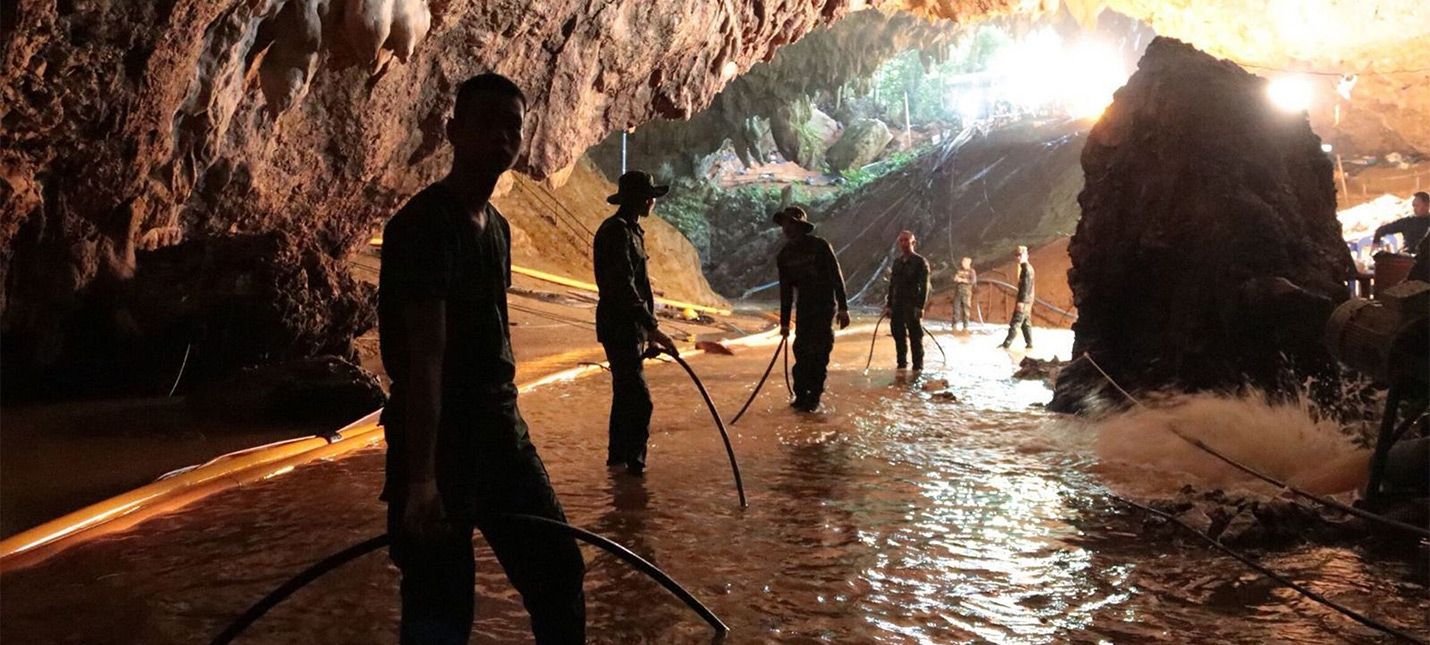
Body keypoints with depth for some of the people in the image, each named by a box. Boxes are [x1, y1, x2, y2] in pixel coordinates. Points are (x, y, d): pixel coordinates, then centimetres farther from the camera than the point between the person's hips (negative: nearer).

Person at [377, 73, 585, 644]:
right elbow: (424, 356, -23)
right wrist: (420, 478, -27)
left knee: (559, 574, 14)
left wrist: (503, 416, 20)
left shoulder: (496, 226, 12)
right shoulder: (424, 224, -15)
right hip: (438, 436, -9)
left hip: (500, 429, 9)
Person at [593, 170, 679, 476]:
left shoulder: (631, 230, 16)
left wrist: (647, 331, 22)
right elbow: (623, 287, -25)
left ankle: (618, 455, 27)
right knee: (638, 399, -11)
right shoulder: (617, 231, -16)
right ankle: (634, 462, -5)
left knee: (626, 394, 17)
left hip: (629, 327, 10)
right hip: (620, 327, -10)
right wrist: (653, 328, -29)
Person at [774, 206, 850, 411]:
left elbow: (837, 277, -11)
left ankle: (814, 396, -2)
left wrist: (843, 308, -16)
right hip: (805, 307, 5)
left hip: (825, 305, -5)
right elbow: (786, 290, 8)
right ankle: (801, 394, 10)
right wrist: (784, 322, 7)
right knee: (801, 350, 1)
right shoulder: (785, 255, 4)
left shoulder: (820, 246, -10)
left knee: (819, 351, -8)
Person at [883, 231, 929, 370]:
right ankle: (901, 366, 17)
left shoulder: (920, 262, -3)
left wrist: (920, 306, -16)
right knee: (899, 337, 8)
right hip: (897, 306, 5)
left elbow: (924, 286, -8)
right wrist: (888, 305, 11)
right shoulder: (897, 262, 14)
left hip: (913, 307, -5)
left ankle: (918, 368, 4)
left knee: (916, 338, -2)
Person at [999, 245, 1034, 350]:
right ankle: (1030, 344, 15)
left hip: (1024, 300, -10)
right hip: (1026, 300, 10)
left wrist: (1021, 301, -24)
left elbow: (1026, 286, -21)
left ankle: (1007, 343, -12)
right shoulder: (1026, 268, 18)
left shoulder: (1027, 268, -14)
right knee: (1026, 322, 12)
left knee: (1016, 322, -10)